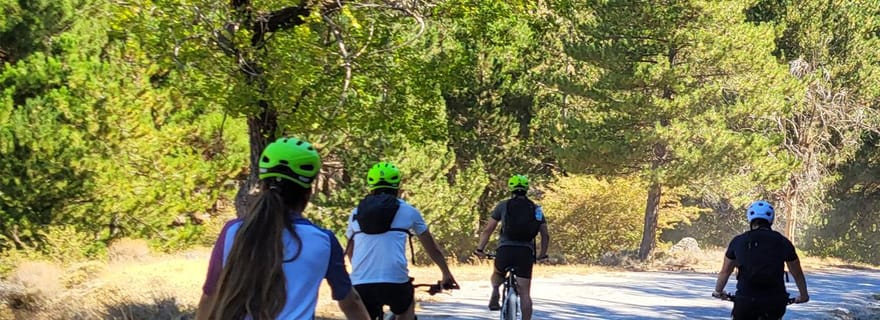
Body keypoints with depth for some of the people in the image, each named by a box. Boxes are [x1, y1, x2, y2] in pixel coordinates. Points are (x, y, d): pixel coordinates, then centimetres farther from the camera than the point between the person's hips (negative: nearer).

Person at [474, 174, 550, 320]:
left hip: (505, 250, -1)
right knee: (525, 293, 4)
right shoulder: (536, 209, 16)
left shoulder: (503, 205, 10)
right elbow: (545, 235, 13)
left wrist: (480, 249, 12)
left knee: (497, 275, 30)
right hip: (526, 253, 1)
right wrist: (542, 254, 25)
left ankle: (495, 292, 1)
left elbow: (488, 230, 5)